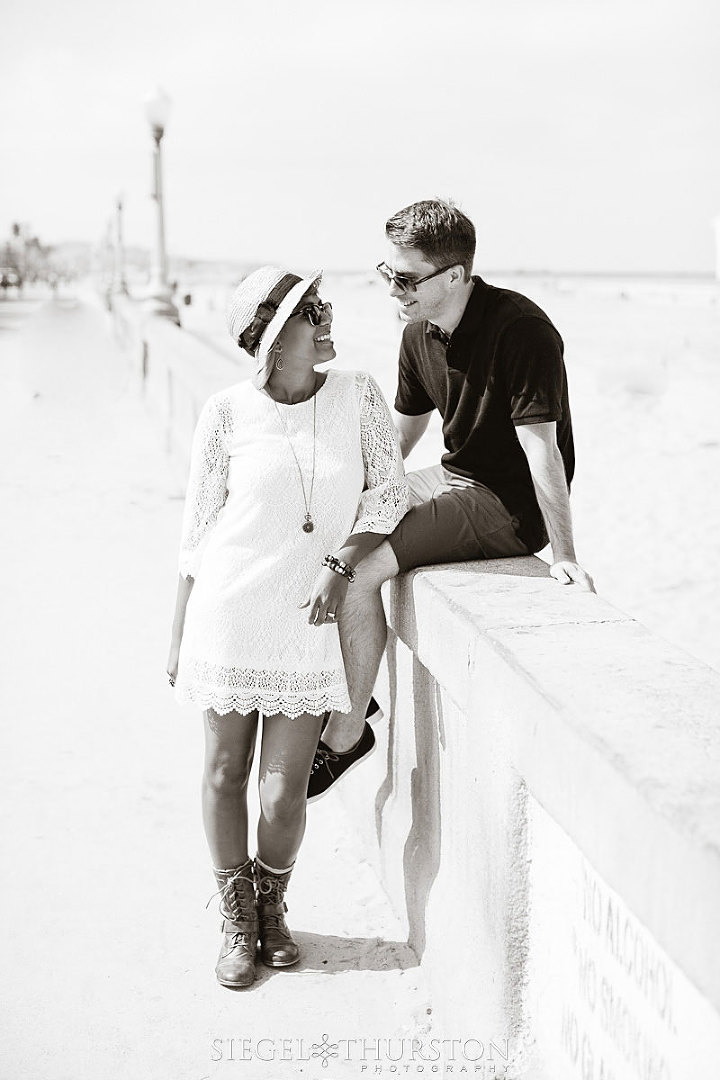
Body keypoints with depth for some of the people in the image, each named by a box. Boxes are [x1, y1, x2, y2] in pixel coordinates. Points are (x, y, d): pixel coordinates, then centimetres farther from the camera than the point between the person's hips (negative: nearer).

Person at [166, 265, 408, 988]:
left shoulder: (356, 394, 0)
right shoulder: (226, 415, -5)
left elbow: (388, 492, 2)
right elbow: (198, 528, 1)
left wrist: (341, 564, -13)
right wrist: (177, 635, 3)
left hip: (312, 619, 1)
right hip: (230, 610, -1)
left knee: (283, 788, 3)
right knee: (224, 771, 9)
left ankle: (272, 905, 32)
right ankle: (235, 917, 31)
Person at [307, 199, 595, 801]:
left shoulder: (521, 329, -22)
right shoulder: (420, 334, 4)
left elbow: (541, 446, -25)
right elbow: (400, 435, 17)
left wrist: (564, 557, -25)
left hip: (510, 505, -9)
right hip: (454, 479, 9)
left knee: (358, 569, -22)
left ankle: (346, 736, -6)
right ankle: (350, 690, 19)